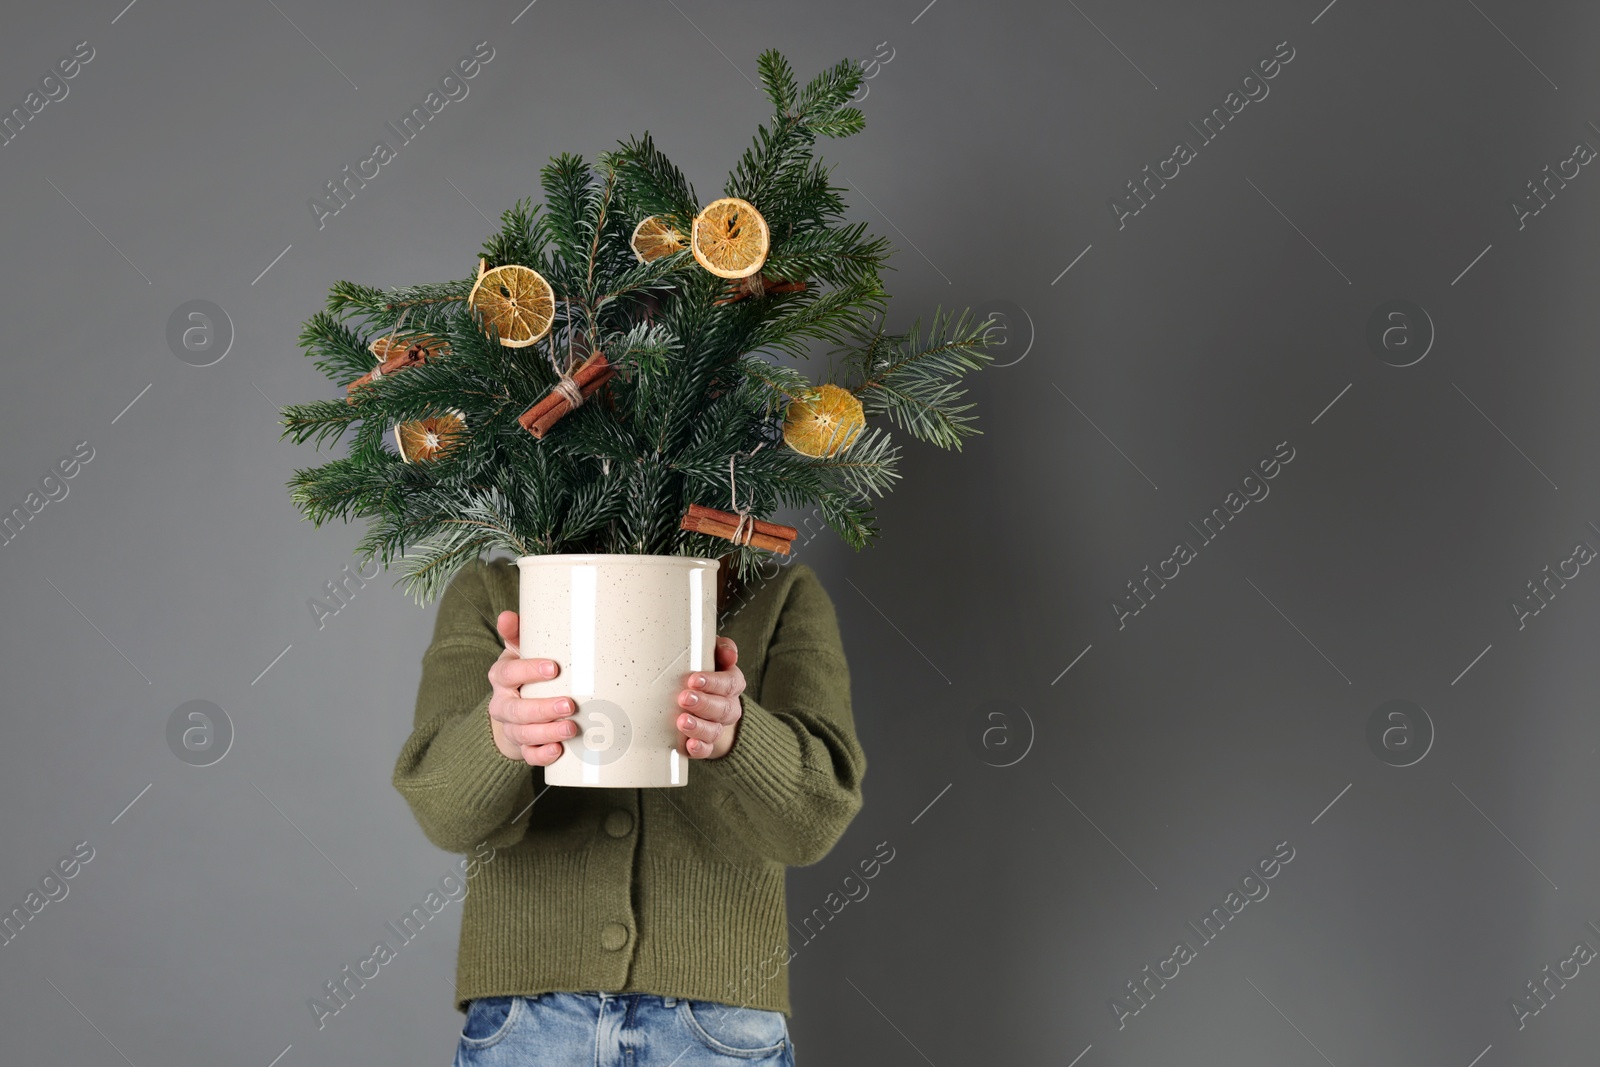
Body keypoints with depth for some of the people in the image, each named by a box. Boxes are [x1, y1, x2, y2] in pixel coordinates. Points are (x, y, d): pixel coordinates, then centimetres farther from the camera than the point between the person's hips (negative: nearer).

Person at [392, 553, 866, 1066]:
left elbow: (810, 818, -12)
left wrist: (730, 731, -33)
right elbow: (448, 809, -12)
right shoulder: (487, 591, 2)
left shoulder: (785, 597, 1)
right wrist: (505, 732, -33)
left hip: (715, 1021, 0)